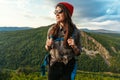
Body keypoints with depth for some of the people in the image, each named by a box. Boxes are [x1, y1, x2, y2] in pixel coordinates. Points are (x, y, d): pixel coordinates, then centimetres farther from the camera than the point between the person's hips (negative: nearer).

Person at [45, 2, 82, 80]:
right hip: (53, 65, 2)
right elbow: (47, 48, 6)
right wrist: (48, 45, -16)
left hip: (68, 67, -1)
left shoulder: (75, 31, -11)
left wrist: (74, 46, -22)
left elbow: (78, 53, -3)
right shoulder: (52, 29, -6)